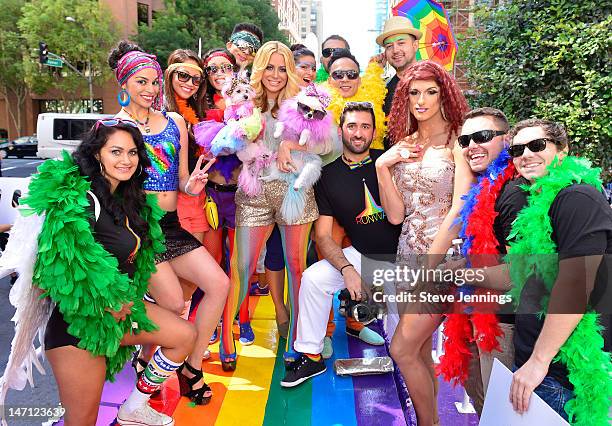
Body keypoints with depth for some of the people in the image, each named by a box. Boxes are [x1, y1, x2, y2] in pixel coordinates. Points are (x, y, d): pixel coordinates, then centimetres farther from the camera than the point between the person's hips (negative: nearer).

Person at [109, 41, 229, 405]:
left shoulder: (174, 122, 12)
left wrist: (191, 185, -8)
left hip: (171, 225, 5)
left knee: (219, 284, -7)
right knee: (174, 303, -15)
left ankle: (192, 367, 11)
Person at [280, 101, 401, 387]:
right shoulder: (329, 176, 0)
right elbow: (323, 235, -4)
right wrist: (347, 269, -18)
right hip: (361, 255, 2)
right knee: (312, 278, -18)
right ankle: (311, 356, -2)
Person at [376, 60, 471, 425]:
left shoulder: (457, 140, -5)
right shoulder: (403, 145, 11)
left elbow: (460, 207, -14)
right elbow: (395, 215, 4)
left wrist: (430, 266, -16)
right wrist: (382, 167, -7)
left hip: (445, 254, -6)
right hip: (409, 254, 6)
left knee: (404, 349, -7)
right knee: (421, 350, 11)